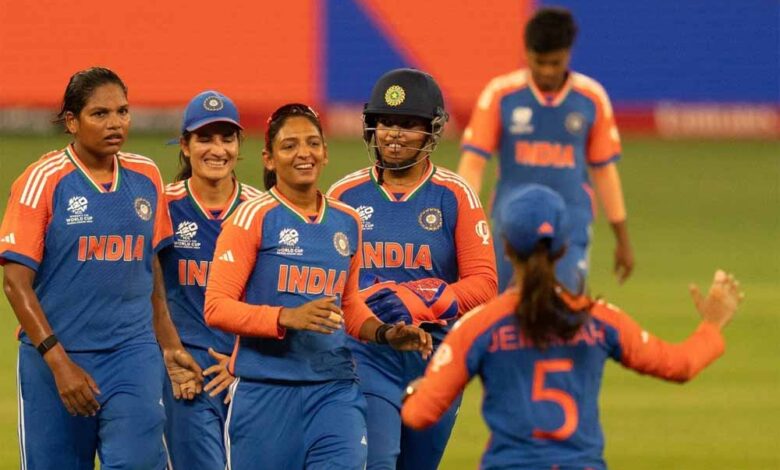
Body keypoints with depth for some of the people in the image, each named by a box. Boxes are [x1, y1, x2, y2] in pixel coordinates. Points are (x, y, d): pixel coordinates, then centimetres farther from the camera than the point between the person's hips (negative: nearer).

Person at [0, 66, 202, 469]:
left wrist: (169, 345, 16)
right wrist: (58, 363, -15)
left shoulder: (146, 176, 8)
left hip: (134, 359, 3)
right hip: (54, 358, -3)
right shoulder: (43, 180, -6)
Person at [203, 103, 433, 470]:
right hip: (265, 391, -3)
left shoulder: (347, 222, 12)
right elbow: (216, 308, -10)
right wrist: (288, 318, -23)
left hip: (334, 388, 3)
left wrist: (385, 334, 5)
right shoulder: (254, 217, -4)